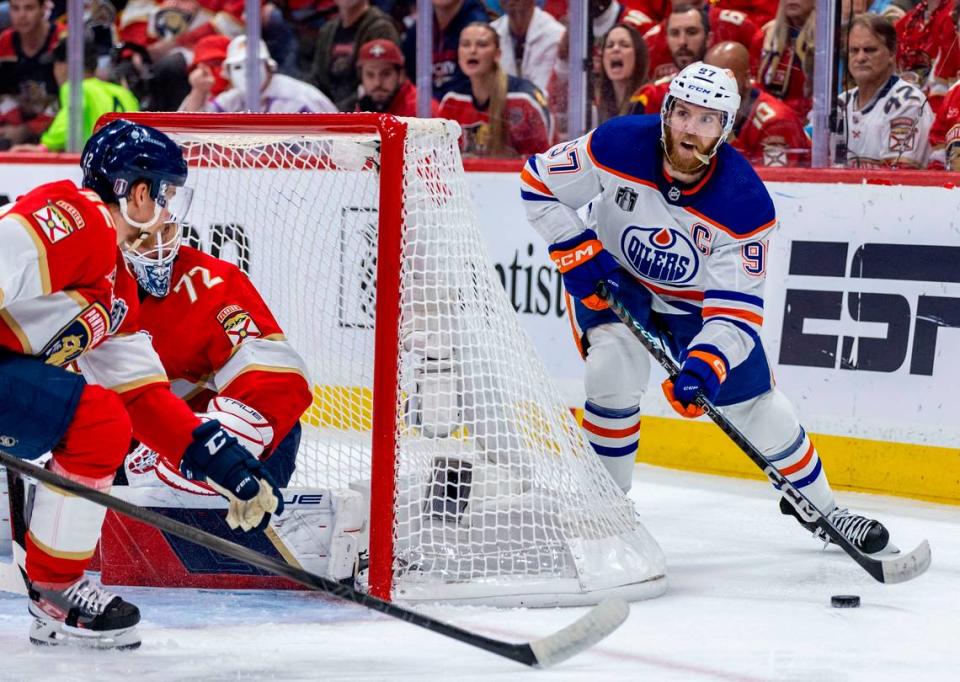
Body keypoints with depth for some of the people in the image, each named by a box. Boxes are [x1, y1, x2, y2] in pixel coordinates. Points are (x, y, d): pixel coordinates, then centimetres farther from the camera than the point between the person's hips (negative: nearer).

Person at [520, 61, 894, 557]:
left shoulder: (745, 202, -30)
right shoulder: (618, 145, -29)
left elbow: (736, 309, -29)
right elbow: (538, 184, -14)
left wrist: (706, 362, -46)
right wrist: (578, 252, -22)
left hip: (697, 299, 1)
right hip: (613, 282, -1)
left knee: (756, 406, 3)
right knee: (615, 369, -26)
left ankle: (818, 504, 27)